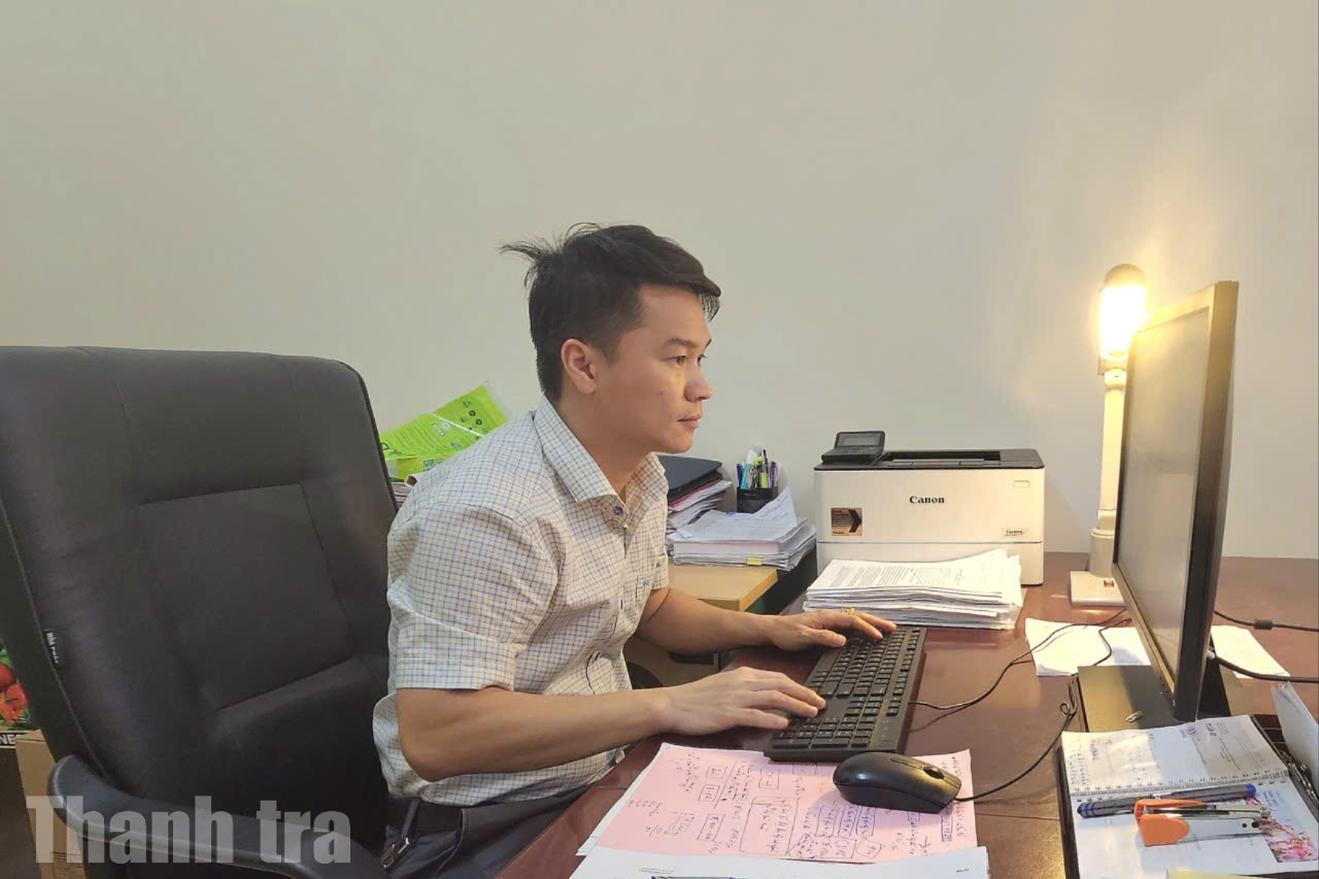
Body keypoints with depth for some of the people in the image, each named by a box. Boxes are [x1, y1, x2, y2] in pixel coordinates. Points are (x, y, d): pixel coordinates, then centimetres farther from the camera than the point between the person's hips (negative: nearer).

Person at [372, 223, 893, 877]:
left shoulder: (640, 471, 4)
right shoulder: (486, 511, -26)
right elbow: (433, 735, -29)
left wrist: (768, 628, 5)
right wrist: (670, 706, -28)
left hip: (605, 774, 8)